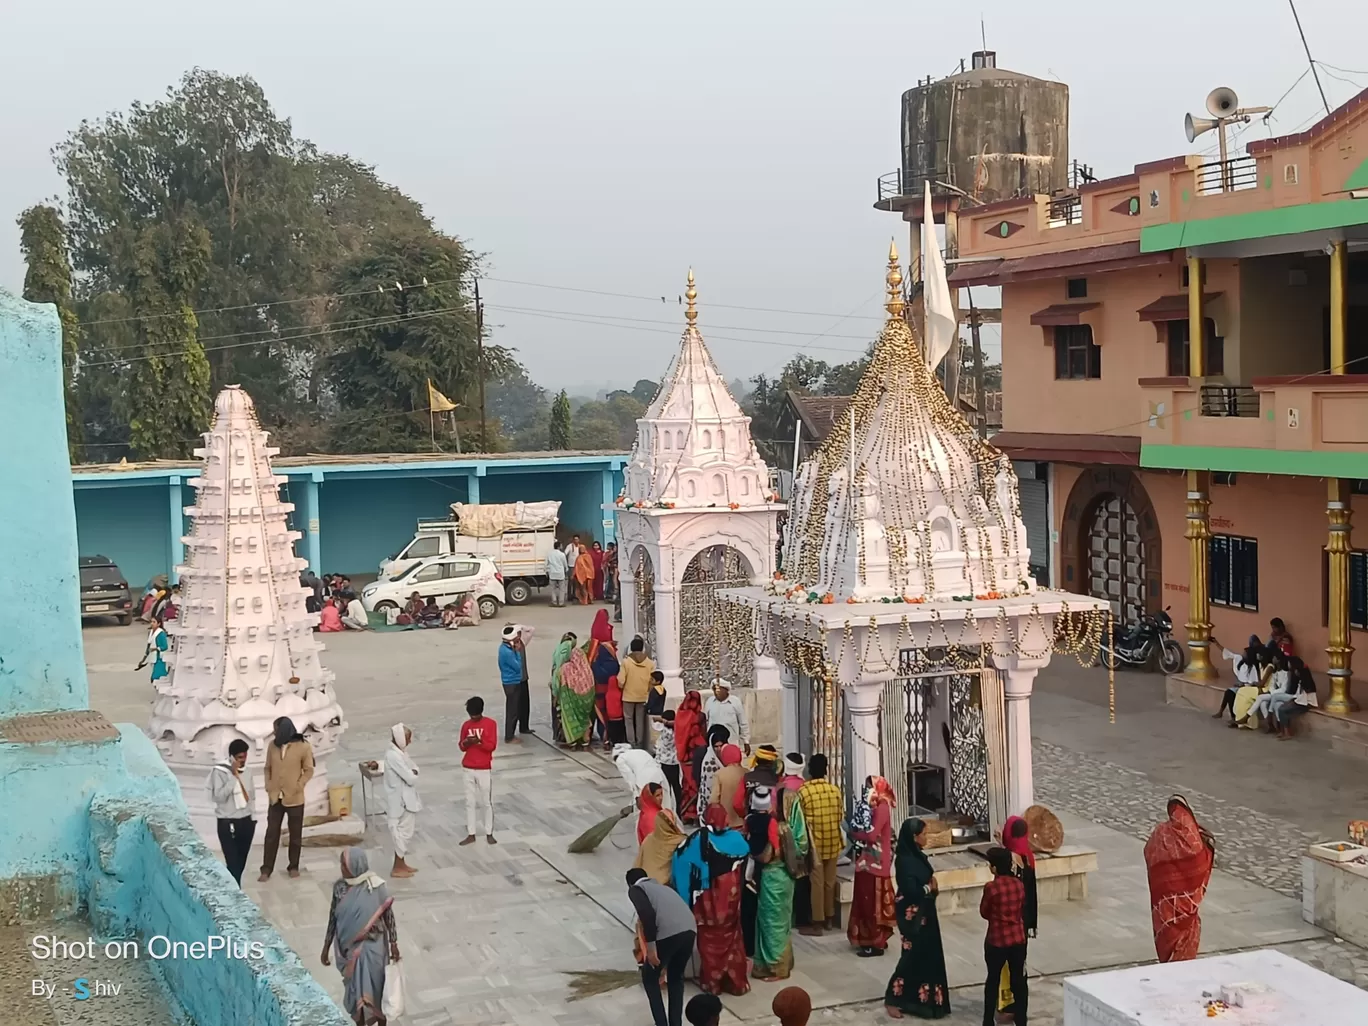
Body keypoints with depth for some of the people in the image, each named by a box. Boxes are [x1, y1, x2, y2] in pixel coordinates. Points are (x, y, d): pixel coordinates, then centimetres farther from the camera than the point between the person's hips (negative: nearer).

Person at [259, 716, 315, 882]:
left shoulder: (303, 747, -12)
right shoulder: (272, 745, -1)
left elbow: (309, 770, -5)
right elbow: (268, 768, 8)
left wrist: (297, 787, -13)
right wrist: (268, 787, -2)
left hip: (295, 798, -2)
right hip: (275, 797, 2)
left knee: (295, 834, 10)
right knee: (271, 833, 5)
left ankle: (294, 866, 24)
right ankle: (266, 869, 11)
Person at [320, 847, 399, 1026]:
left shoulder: (376, 887, -17)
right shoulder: (340, 887, -7)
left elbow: (388, 916, -8)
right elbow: (333, 918, 3)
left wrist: (393, 944, -6)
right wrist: (326, 948, 7)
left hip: (372, 948, -3)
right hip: (349, 947, 3)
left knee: (376, 987, 4)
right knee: (354, 988, 13)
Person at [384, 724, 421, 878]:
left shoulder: (400, 752, 8)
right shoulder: (394, 756, -24)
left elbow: (414, 770, 10)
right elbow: (410, 778, -24)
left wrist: (412, 773, -11)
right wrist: (413, 773, -3)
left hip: (406, 799, 10)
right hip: (401, 800, -10)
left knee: (405, 832, 17)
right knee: (403, 832, 0)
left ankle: (401, 864, 27)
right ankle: (397, 868, 10)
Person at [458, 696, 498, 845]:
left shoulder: (490, 724, -7)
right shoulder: (466, 725, 5)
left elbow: (492, 746, -12)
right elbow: (461, 746, 8)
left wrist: (479, 741, -28)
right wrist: (466, 743, -14)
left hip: (485, 769, -4)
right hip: (469, 769, 4)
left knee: (487, 802, 4)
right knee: (470, 802, 8)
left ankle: (489, 834, 13)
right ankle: (471, 835, 14)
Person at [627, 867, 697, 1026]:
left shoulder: (635, 889, 15)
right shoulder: (661, 887, 35)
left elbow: (647, 914, -6)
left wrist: (650, 948, -5)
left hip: (667, 933, -6)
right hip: (689, 930, 6)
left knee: (649, 978, 19)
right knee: (676, 978, 29)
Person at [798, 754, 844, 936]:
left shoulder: (803, 791, -13)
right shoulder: (835, 790, -1)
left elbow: (800, 820, -8)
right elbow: (840, 816, 6)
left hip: (814, 843, -4)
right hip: (833, 842, 4)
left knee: (816, 882, 0)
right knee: (830, 881, 15)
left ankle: (817, 923, 4)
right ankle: (829, 918, 25)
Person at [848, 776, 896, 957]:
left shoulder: (882, 808, -17)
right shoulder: (875, 807, 12)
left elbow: (872, 835, -22)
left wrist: (854, 834, -9)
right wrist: (857, 832, -2)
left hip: (876, 863, -10)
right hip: (869, 862, 10)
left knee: (873, 903, -3)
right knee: (868, 902, 15)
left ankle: (876, 944, 3)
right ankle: (877, 940, 23)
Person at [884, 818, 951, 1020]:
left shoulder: (917, 855, 5)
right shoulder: (905, 860, -23)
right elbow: (911, 890, -27)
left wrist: (931, 886, -9)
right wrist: (930, 888, -10)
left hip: (924, 912, 9)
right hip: (912, 915, -9)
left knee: (928, 954, 15)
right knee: (914, 956, -2)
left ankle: (922, 998, 27)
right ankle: (893, 999, 8)